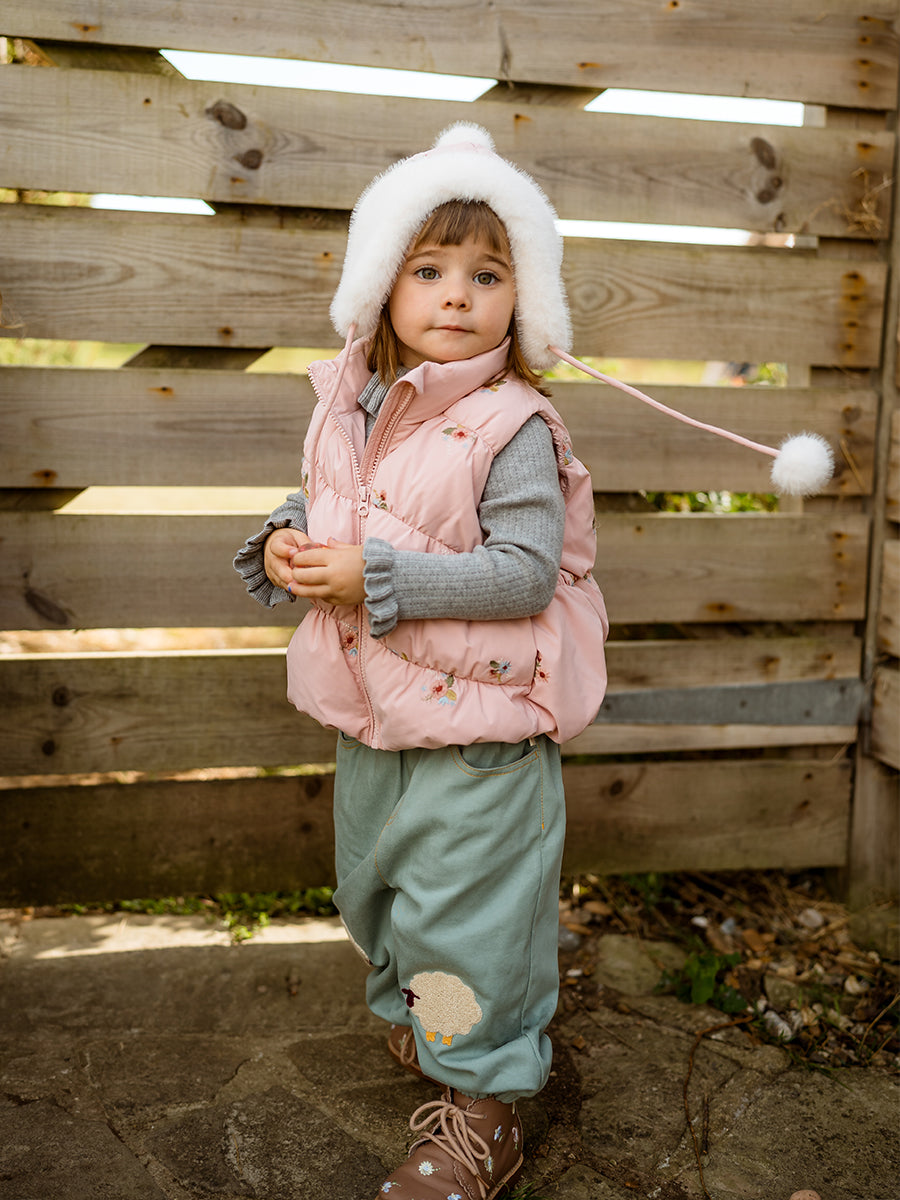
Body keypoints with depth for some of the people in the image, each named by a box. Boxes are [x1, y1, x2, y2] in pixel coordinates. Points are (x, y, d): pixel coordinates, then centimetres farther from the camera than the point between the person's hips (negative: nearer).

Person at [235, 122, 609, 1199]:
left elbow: (526, 572, -24)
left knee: (466, 916, 2)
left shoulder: (511, 427, -17)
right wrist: (287, 542, -4)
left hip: (477, 729, -7)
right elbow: (324, 507, 19)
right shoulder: (353, 409, 4)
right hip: (370, 717, 8)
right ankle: (414, 1019, 50)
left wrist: (377, 577, -26)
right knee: (374, 886, 23)